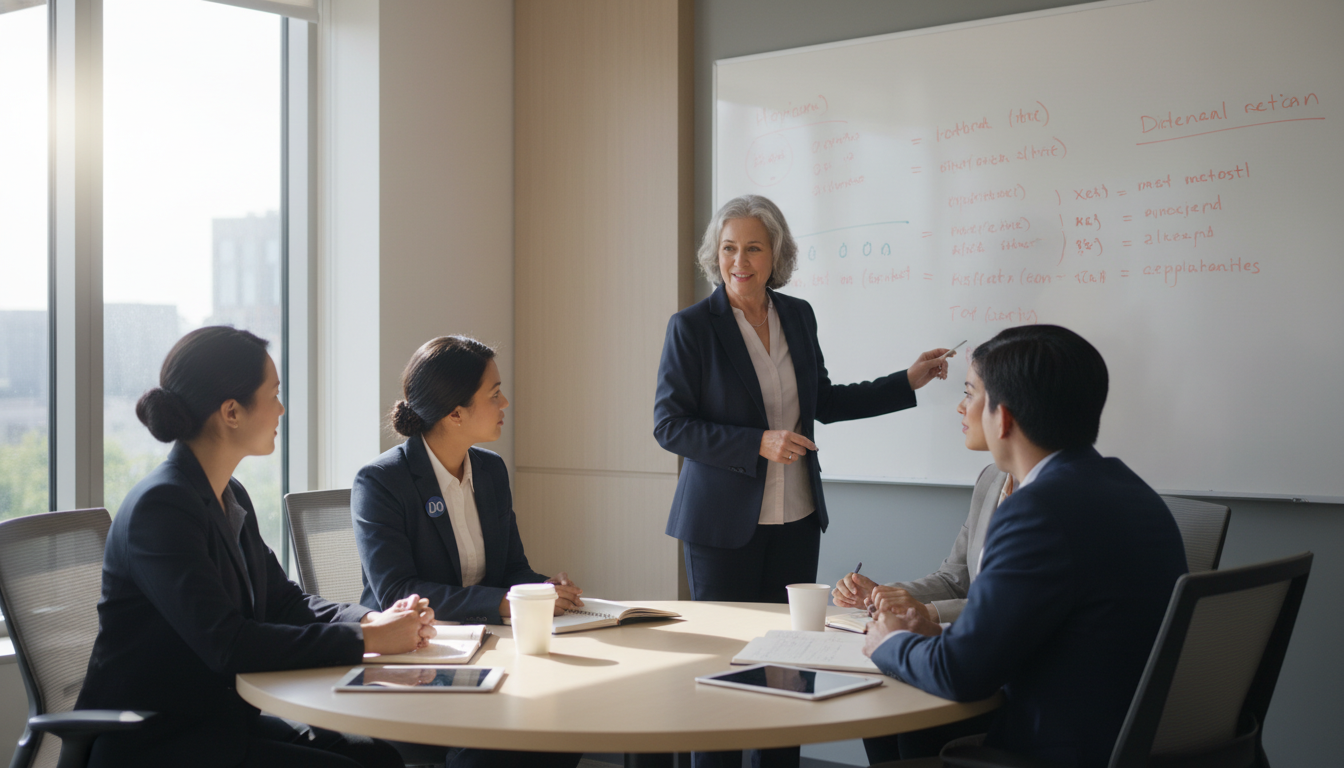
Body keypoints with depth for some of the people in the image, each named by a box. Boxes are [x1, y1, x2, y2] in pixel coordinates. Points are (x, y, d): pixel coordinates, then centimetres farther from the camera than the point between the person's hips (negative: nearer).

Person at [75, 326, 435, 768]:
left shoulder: (232, 499, 9)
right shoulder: (160, 506, -20)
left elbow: (283, 601, 13)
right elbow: (224, 643, -27)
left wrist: (376, 620, -6)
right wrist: (366, 639, -24)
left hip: (221, 721, 8)